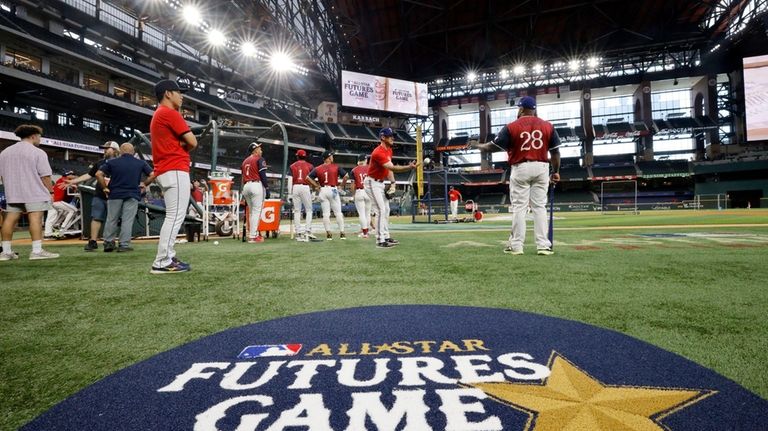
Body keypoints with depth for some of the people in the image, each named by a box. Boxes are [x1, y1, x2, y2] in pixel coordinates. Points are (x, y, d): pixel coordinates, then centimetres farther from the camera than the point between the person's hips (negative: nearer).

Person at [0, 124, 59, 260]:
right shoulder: (38, 152, -7)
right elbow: (45, 176, -11)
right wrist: (50, 191, -3)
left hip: (13, 193, 7)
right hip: (34, 192, -7)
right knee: (35, 219, -11)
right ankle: (37, 251, -16)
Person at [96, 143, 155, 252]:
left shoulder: (112, 162, 4)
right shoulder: (140, 163, 3)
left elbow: (98, 174, -2)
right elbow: (152, 175, -3)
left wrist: (105, 187, 6)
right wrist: (144, 185, 7)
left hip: (115, 194, 1)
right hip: (132, 195, -1)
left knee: (111, 219, 12)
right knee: (127, 220, 0)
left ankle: (108, 243, 18)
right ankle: (124, 245, 0)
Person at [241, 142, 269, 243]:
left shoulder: (245, 161, 21)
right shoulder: (259, 159, -1)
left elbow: (243, 176, 18)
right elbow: (263, 175, -11)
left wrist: (244, 193, 20)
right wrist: (267, 189, -11)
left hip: (246, 186, 7)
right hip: (256, 185, -7)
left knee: (251, 212, 14)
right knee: (256, 211, -6)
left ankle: (252, 234, 16)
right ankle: (253, 236, -9)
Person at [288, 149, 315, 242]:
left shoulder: (292, 166, 10)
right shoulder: (310, 166, 7)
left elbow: (290, 180, 4)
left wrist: (290, 194, 5)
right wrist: (313, 191, 8)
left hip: (295, 188, 2)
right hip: (306, 188, -2)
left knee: (297, 211, 6)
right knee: (309, 210, 6)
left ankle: (299, 233, 5)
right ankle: (307, 231, -5)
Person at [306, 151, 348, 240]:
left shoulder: (317, 169, 4)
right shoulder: (336, 167, -3)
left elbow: (308, 177, -1)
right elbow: (346, 175, -9)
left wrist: (317, 185, 3)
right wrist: (342, 186, 3)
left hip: (323, 191, 2)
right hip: (333, 190, -2)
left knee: (326, 213, 5)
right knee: (338, 212, 3)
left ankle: (328, 233, 4)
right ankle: (342, 233, 2)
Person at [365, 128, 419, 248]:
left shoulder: (389, 150, 6)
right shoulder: (378, 152, -25)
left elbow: (389, 168, 12)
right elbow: (392, 168, -36)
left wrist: (392, 183, 0)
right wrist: (409, 167, -45)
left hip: (381, 183, 10)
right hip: (372, 183, -10)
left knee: (386, 210, 12)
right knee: (381, 210, -14)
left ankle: (386, 237, 20)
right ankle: (380, 241, -9)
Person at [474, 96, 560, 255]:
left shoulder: (512, 127, -5)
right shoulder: (547, 126, 4)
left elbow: (493, 146, -2)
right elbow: (555, 151, 5)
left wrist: (478, 146, 16)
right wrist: (556, 171, 14)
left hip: (520, 169, -3)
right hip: (541, 168, 3)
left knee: (519, 207, 2)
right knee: (539, 206, 6)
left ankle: (516, 245, 5)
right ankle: (543, 245, 5)